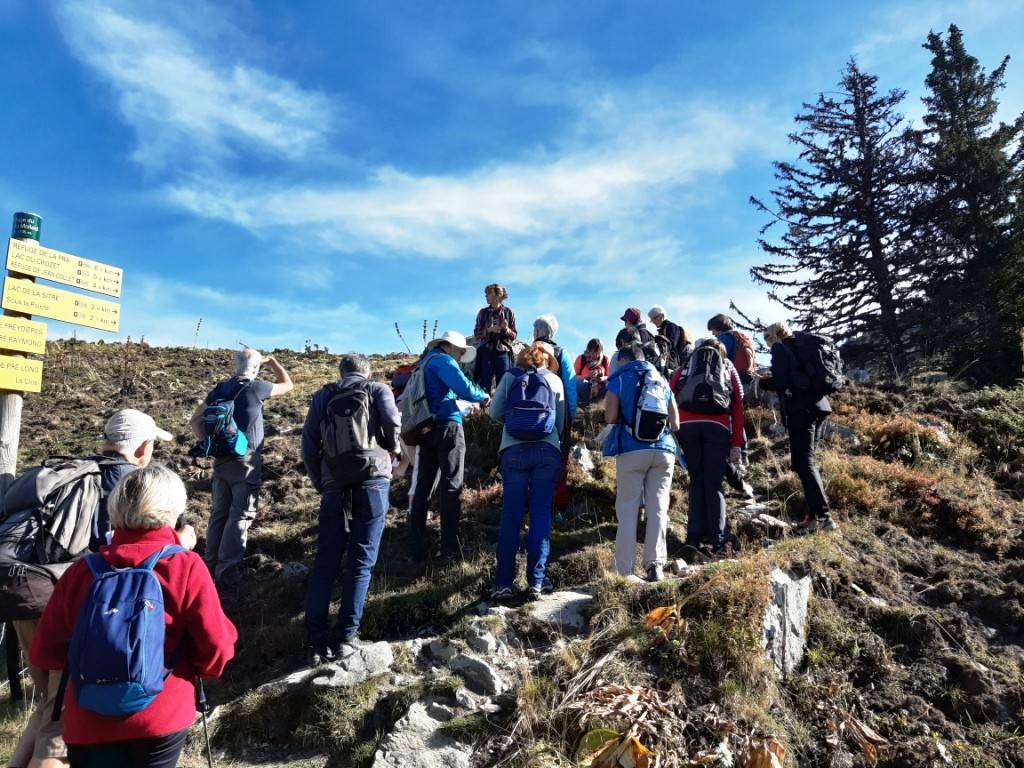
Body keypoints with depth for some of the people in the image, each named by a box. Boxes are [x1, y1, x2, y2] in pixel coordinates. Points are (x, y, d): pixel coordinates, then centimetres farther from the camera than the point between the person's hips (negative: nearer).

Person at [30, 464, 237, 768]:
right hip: (161, 718, -2)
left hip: (89, 724, 2)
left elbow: (44, 651, 3)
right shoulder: (187, 568, -16)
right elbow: (216, 651, -12)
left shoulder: (81, 571, -7)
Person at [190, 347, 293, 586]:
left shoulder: (219, 389, 7)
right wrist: (272, 361, 16)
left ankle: (211, 565, 21)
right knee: (240, 515, -1)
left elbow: (196, 419, 8)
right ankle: (227, 571, 0)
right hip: (246, 461, -6)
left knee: (219, 512, 14)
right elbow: (287, 385, 5)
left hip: (221, 459, 6)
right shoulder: (255, 387, -10)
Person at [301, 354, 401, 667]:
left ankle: (315, 640, 4)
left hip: (335, 485, 2)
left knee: (325, 562, 7)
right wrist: (394, 448, 9)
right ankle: (345, 636, 1)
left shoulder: (324, 395, 17)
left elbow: (309, 444, 10)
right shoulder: (379, 390, 10)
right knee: (361, 561, 3)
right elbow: (392, 422, -10)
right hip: (372, 480, -2)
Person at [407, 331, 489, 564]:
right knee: (450, 488, -6)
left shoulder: (426, 363, 24)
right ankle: (450, 551, -7)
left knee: (422, 489, 6)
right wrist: (483, 397, 3)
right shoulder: (443, 361, -4)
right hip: (447, 428, -8)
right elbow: (465, 388, -16)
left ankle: (416, 551, 6)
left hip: (426, 430, 8)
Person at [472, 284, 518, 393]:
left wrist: (507, 329, -13)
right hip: (486, 351, 1)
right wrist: (489, 330, -11)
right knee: (484, 385, -2)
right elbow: (476, 334, 5)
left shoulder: (508, 312, 5)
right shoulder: (483, 312, 7)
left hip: (503, 352, -1)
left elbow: (514, 336, 7)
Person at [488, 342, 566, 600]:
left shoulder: (510, 376, 11)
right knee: (541, 513, 3)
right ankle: (536, 580, 1)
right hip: (547, 449, 0)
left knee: (511, 515, 2)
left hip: (514, 449, 0)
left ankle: (503, 582, 2)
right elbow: (561, 420, 15)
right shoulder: (554, 380, 13)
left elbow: (494, 411, 6)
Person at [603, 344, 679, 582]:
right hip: (663, 449, 3)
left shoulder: (619, 378, 6)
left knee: (627, 510, 0)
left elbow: (610, 418, -2)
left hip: (632, 450, -3)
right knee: (658, 509, 5)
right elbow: (675, 424, 16)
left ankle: (623, 571, 0)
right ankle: (655, 564, -2)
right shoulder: (662, 379, 18)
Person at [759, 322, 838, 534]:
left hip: (801, 409, -8)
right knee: (809, 462, 11)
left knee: (803, 463, -10)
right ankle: (815, 514, 9)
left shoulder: (780, 348, 1)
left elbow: (779, 381, -9)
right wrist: (772, 382, 24)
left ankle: (823, 516, -17)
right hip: (819, 406, 8)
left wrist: (762, 381, 11)